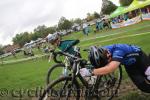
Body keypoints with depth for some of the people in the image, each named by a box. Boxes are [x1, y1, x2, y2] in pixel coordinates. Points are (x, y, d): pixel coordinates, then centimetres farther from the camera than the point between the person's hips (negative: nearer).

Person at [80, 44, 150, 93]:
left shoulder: (117, 50, -47)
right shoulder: (102, 52, -25)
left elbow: (110, 69, -60)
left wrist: (90, 72, -64)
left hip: (139, 58, -5)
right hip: (129, 64, 5)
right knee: (142, 86, 0)